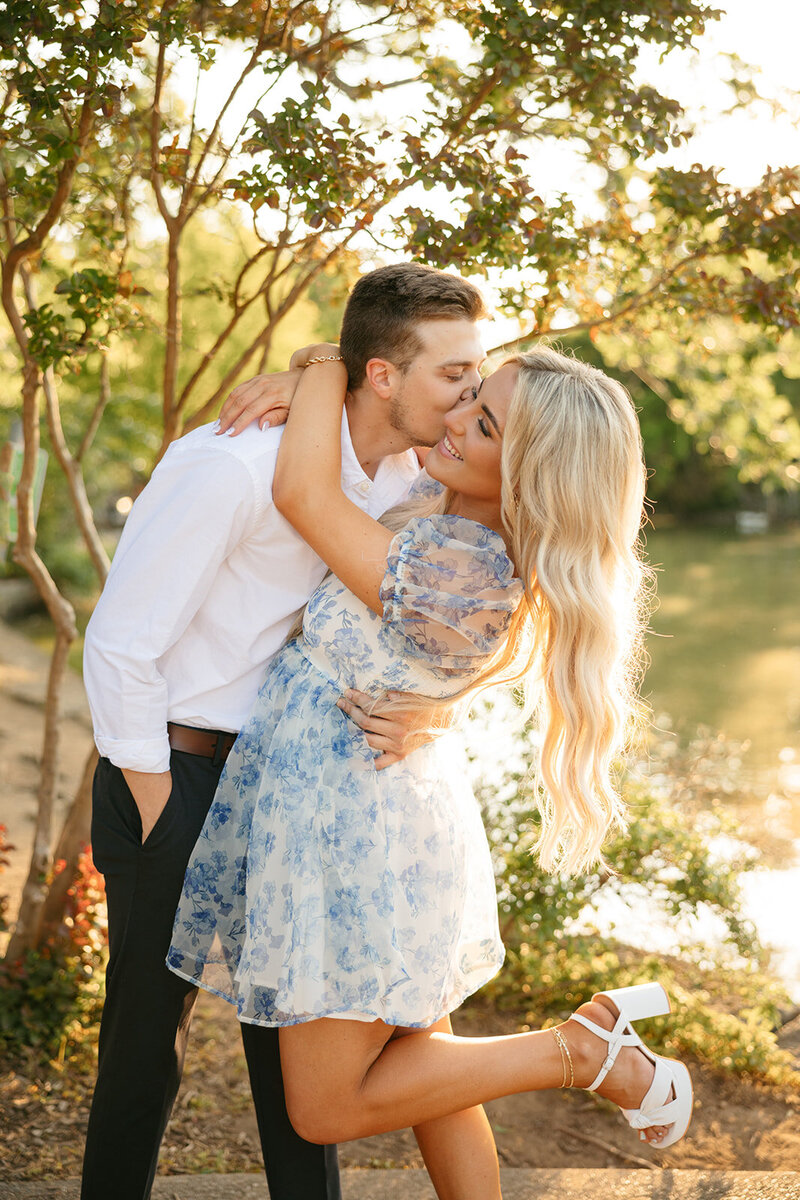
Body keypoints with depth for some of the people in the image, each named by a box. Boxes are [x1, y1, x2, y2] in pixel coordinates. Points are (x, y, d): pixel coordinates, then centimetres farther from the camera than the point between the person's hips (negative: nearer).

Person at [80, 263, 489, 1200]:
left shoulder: (409, 476, -1)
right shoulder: (235, 462, -24)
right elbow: (119, 646, -21)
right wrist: (160, 820, -14)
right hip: (171, 770, -6)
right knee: (152, 1021, 7)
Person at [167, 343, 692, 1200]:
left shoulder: (464, 577, -27)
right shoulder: (462, 523, -1)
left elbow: (300, 495, -25)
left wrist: (323, 366, -10)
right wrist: (298, 392, -4)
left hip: (349, 822, -9)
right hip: (384, 808, 10)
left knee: (327, 1111, 4)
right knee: (411, 1064, 20)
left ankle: (583, 1051, 4)